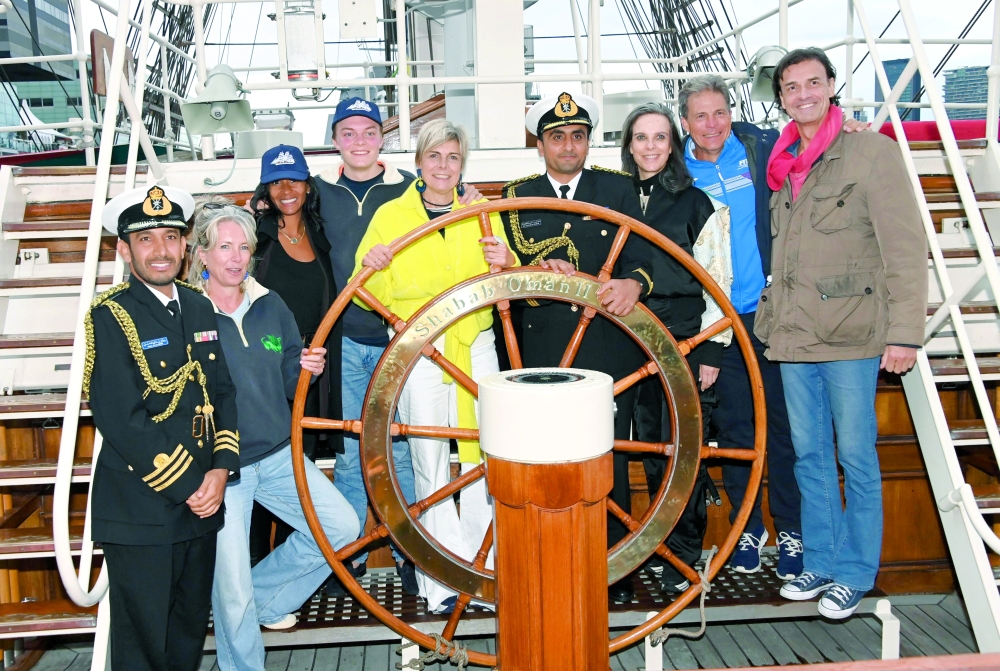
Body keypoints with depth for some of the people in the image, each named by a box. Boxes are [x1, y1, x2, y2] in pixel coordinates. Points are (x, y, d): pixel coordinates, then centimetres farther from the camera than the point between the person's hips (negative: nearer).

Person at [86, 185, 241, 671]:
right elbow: (122, 422, -18)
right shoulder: (111, 316, -12)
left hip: (201, 504, 6)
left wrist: (221, 468, -5)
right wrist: (190, 487, -16)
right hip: (141, 514, -6)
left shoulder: (199, 307, 9)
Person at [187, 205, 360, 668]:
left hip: (279, 455, 5)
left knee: (342, 527, 6)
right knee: (232, 593, 0)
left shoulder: (270, 304, 4)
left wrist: (309, 370, -11)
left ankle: (264, 598, 27)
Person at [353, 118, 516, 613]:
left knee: (482, 456, 0)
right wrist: (371, 269, -15)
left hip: (475, 345, 2)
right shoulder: (390, 215, 7)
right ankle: (443, 579, 9)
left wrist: (505, 265, -8)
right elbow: (373, 297, 6)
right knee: (430, 464, -2)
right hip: (416, 351, -2)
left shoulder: (482, 214, 13)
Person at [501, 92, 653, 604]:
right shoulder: (517, 197, 12)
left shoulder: (618, 188, 10)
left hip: (610, 349, 0)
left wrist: (634, 283, -25)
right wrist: (540, 273, -18)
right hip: (542, 353, 1)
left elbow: (641, 255, -1)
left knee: (610, 462, 2)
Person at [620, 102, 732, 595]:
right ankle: (660, 541, 26)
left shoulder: (697, 200, -1)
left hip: (686, 341, -3)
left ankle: (684, 555, 11)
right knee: (650, 446, 11)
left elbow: (717, 279, -3)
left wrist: (712, 351, -7)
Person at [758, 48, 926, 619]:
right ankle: (820, 561, 25)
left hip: (851, 335, -5)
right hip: (795, 336, 6)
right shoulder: (784, 165, 14)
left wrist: (905, 331, -13)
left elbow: (905, 247, -8)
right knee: (810, 455, 11)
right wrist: (770, 320, 15)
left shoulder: (871, 150, -3)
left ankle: (856, 572, 16)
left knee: (856, 455, 2)